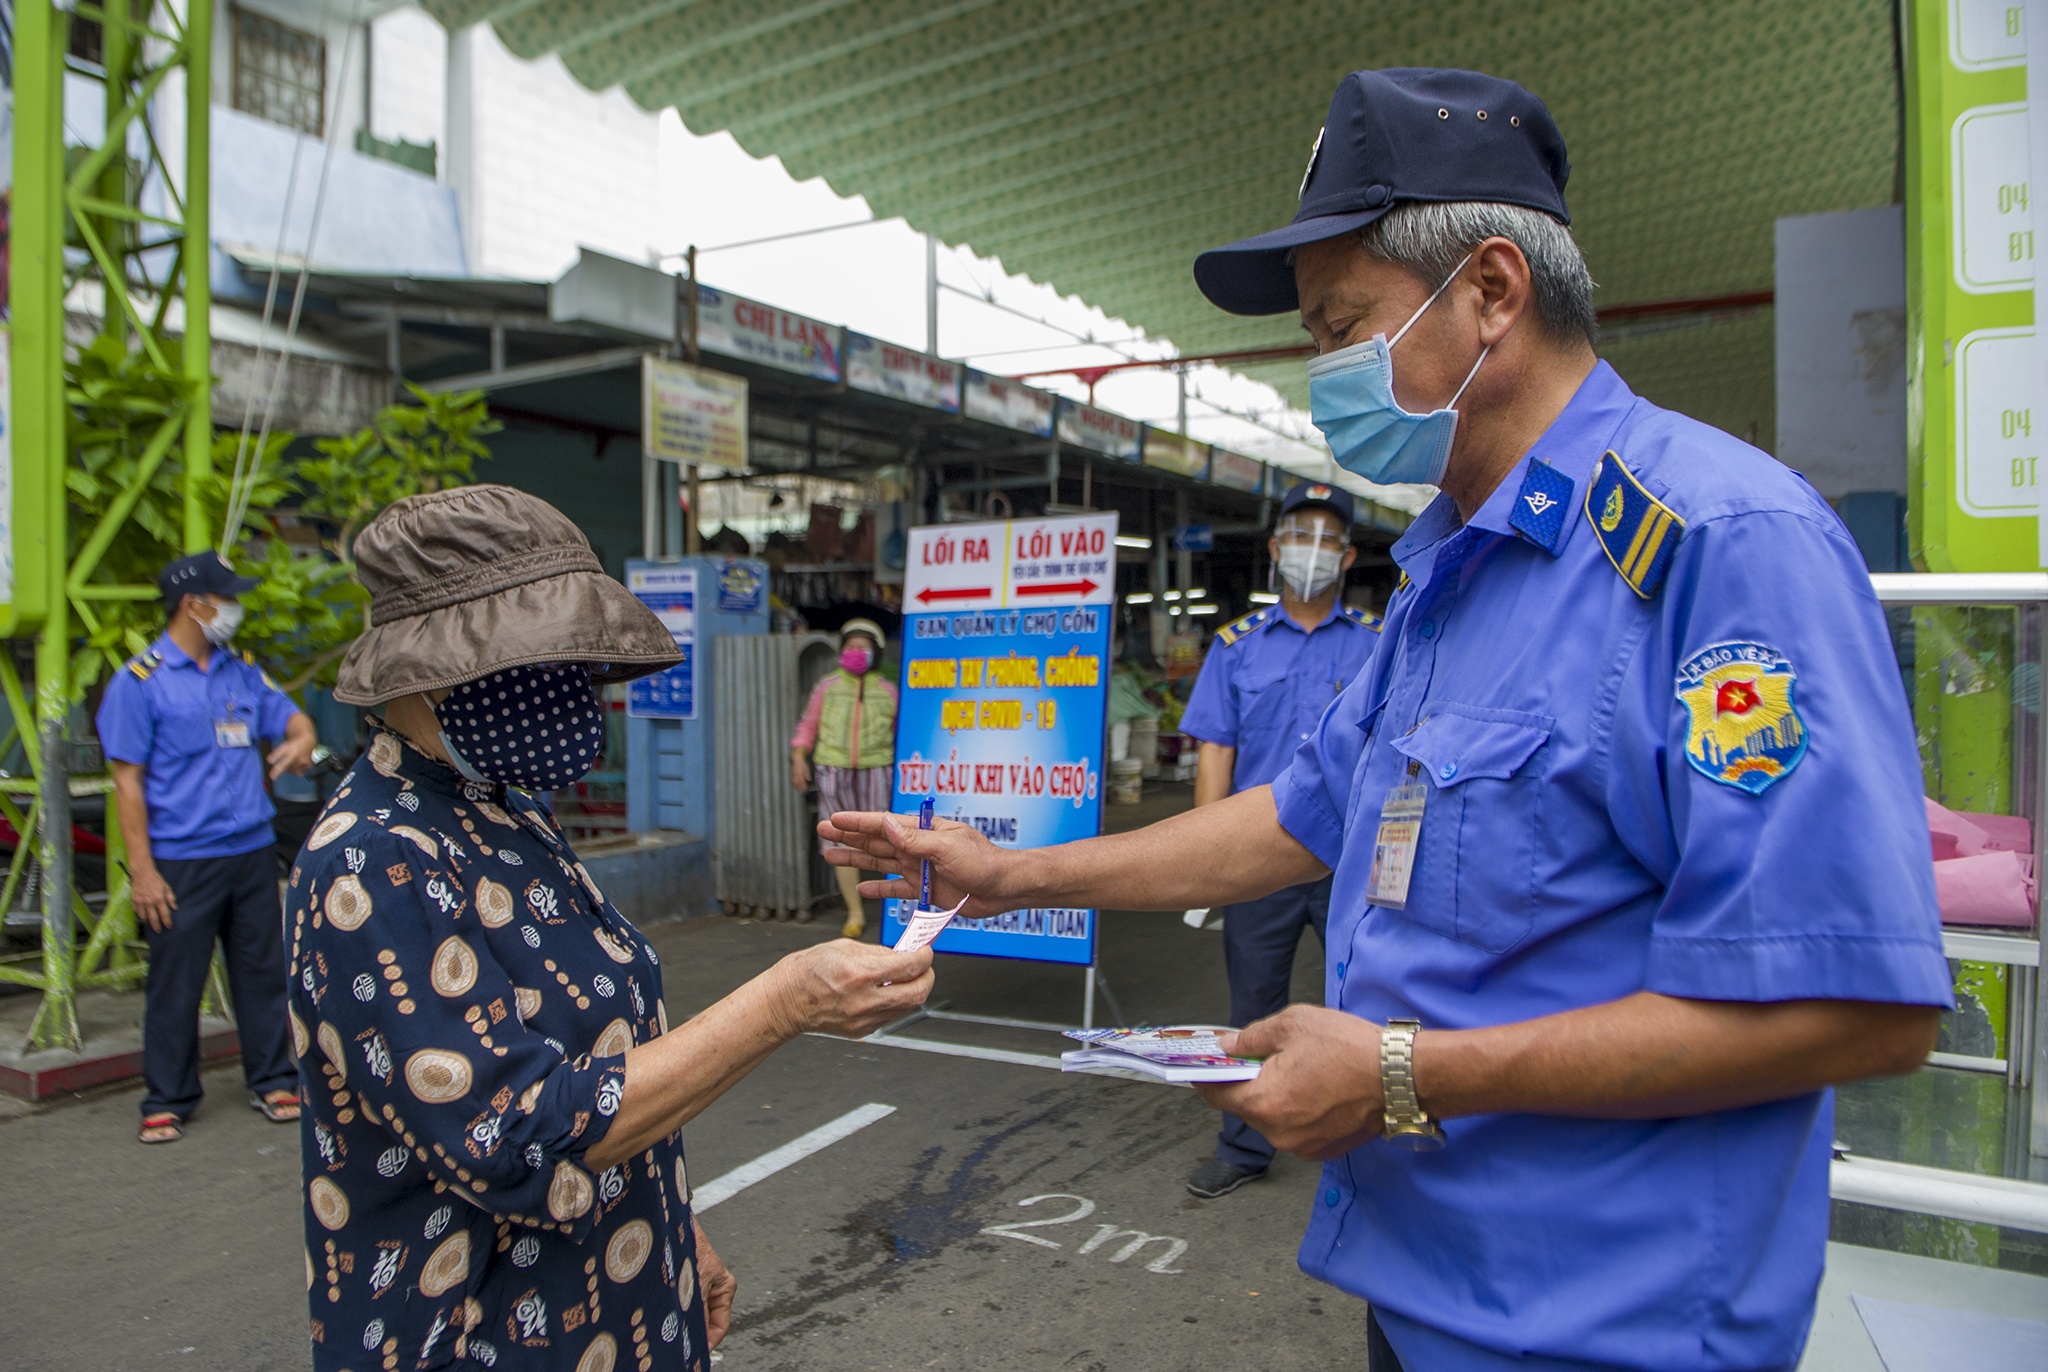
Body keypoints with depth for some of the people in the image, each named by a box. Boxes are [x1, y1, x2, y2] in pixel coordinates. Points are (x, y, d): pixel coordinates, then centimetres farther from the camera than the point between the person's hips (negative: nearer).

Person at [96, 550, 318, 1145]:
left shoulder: (243, 670, 11)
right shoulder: (139, 681, -5)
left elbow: (294, 718, 19)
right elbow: (128, 783, -7)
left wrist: (300, 741, -8)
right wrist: (142, 871, -12)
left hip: (252, 851, 5)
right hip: (181, 861, -5)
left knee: (262, 971, 10)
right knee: (174, 983, 4)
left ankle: (272, 1081, 22)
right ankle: (167, 1100, 18)